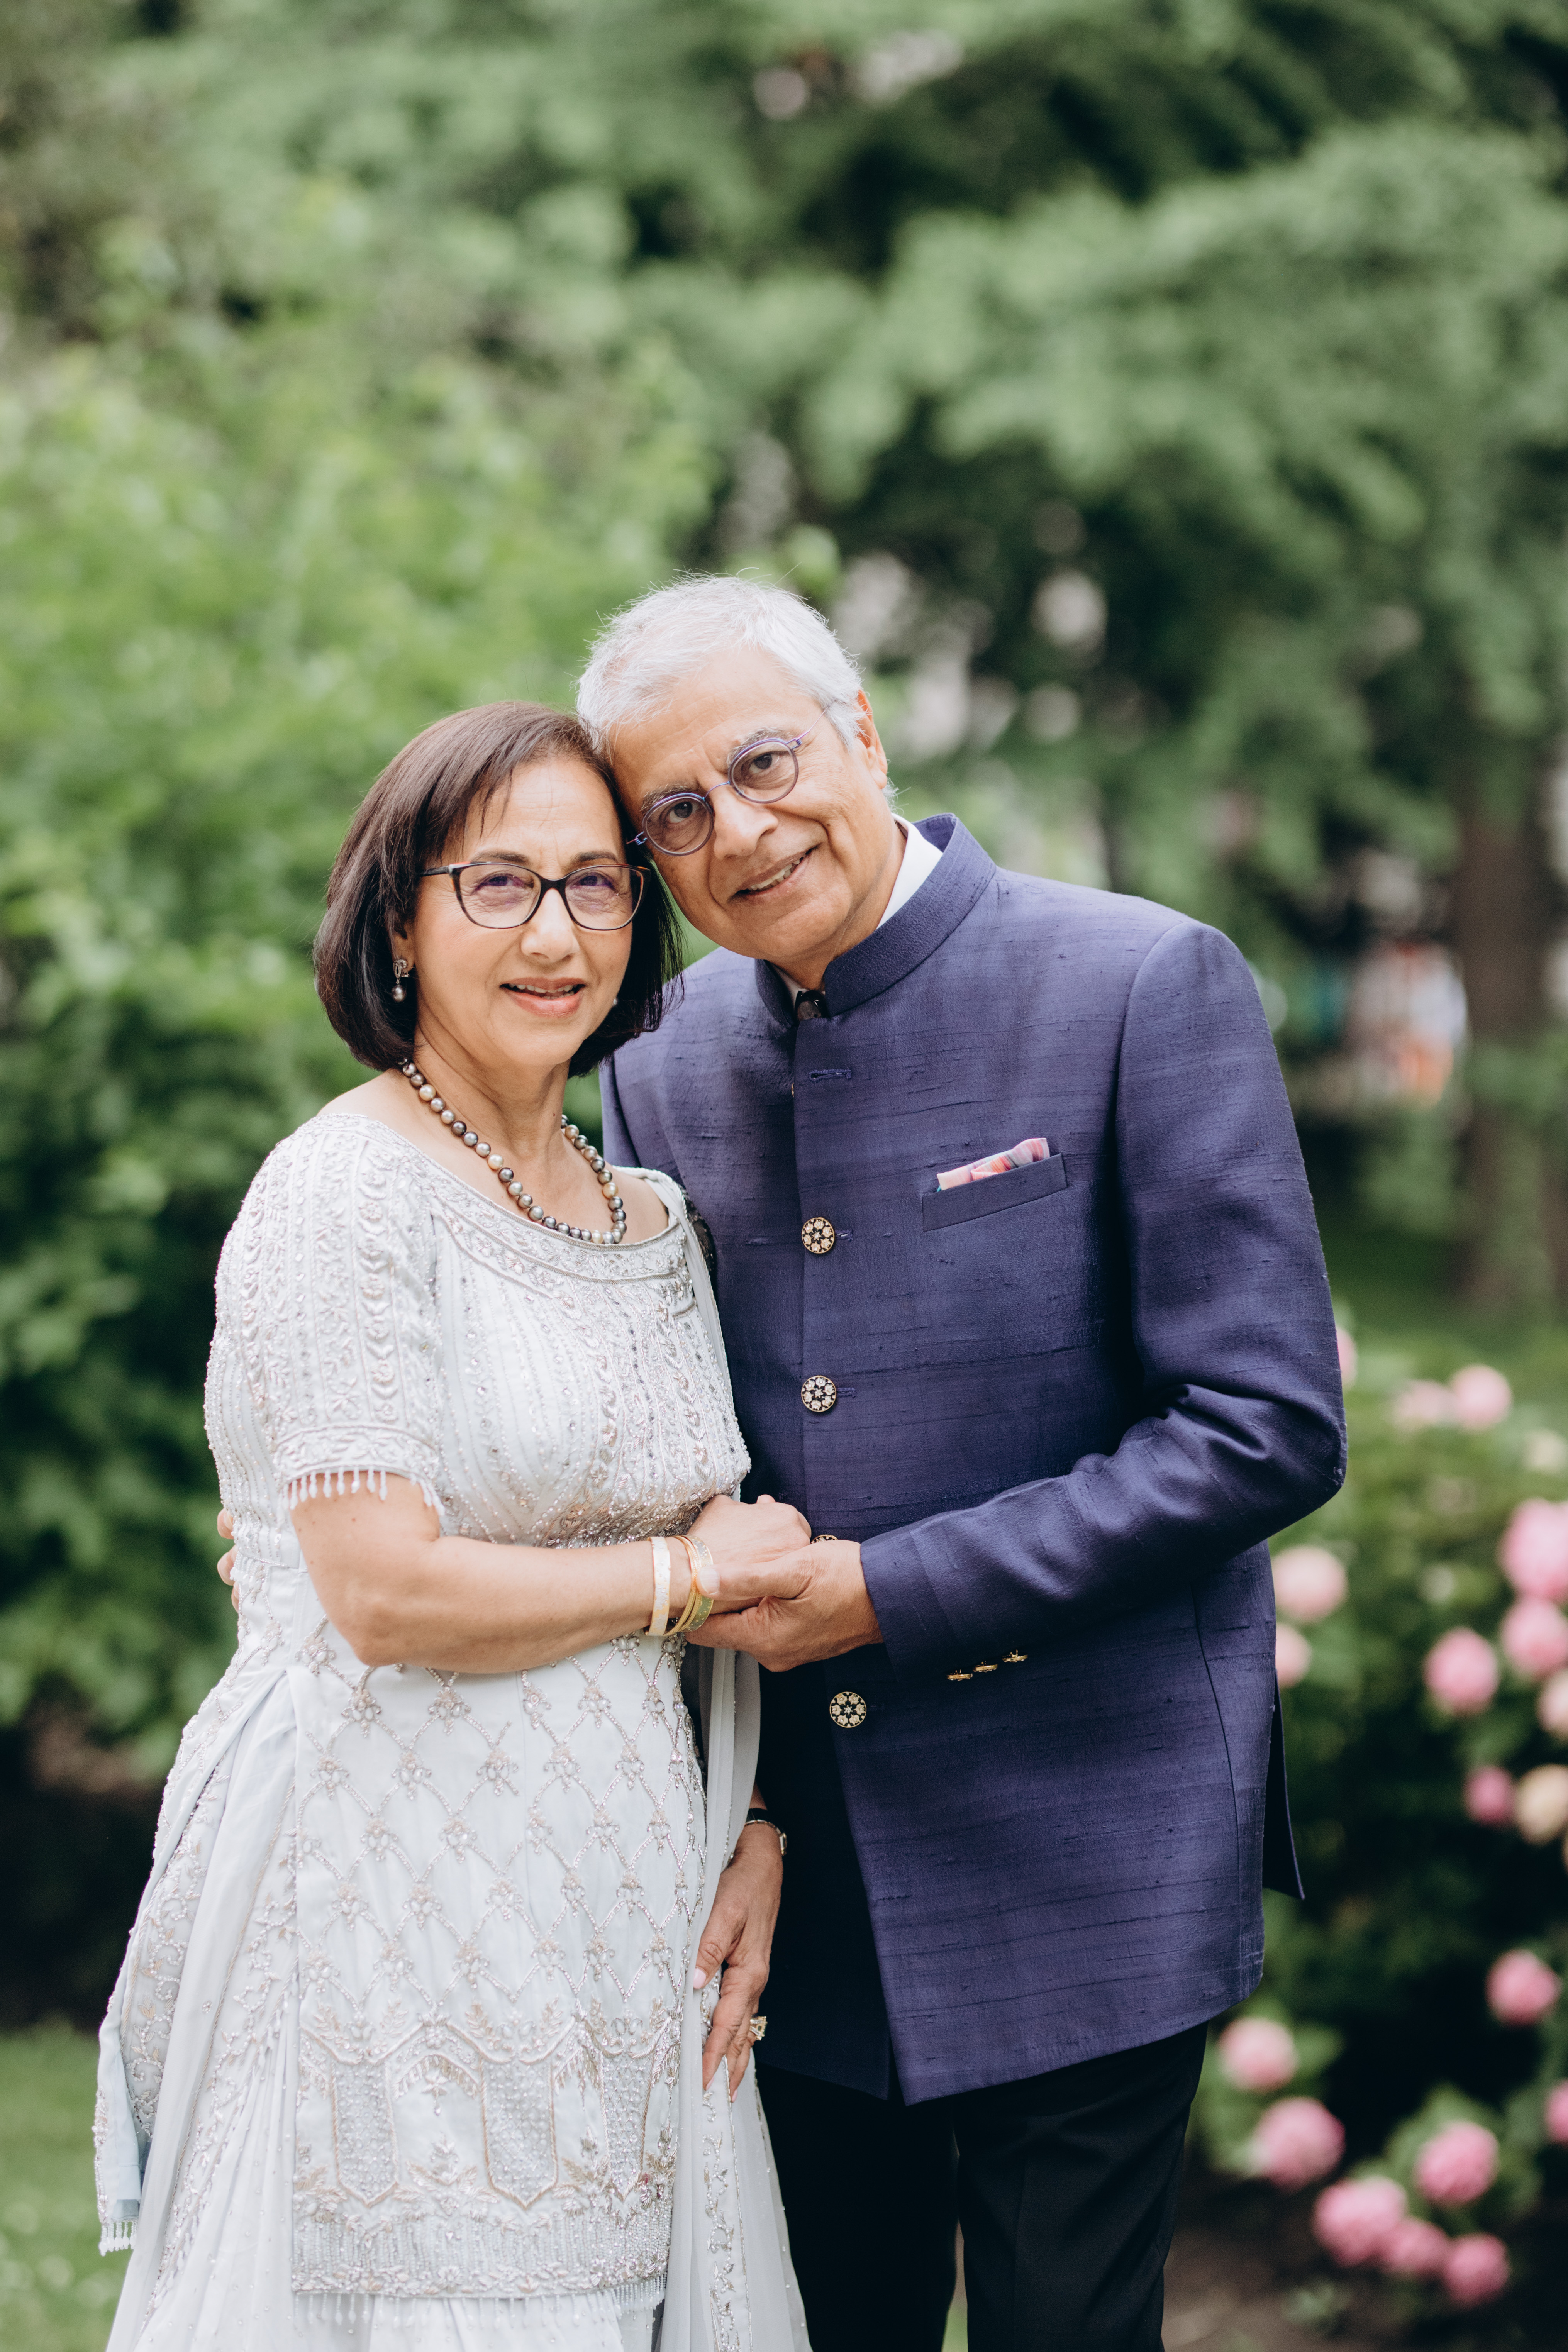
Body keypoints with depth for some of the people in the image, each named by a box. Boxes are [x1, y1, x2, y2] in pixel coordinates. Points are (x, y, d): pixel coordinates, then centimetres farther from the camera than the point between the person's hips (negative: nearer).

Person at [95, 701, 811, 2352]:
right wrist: (687, 1573, -6)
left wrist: (757, 1834, 1)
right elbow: (386, 1591, -17)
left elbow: (742, 1578, 16)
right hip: (397, 1943, -6)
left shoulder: (650, 1220, 13)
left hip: (624, 1938, 7)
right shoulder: (345, 1196, -10)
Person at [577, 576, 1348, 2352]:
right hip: (798, 1870, 5)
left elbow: (1267, 1428, -15)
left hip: (1077, 1855, -5)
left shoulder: (1145, 987, -11)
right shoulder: (663, 1067, 7)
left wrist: (890, 1595, -16)